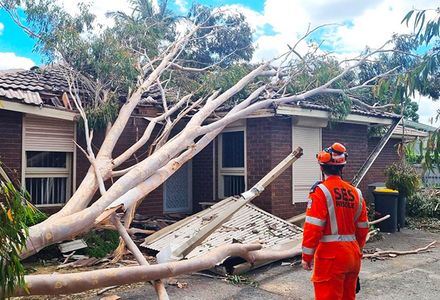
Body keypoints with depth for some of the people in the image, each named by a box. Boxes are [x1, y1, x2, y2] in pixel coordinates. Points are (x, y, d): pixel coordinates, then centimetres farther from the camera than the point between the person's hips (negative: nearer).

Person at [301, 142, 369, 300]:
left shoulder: (320, 191, -13)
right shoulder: (356, 192, 7)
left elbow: (313, 228, -17)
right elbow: (362, 228, 13)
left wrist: (307, 256, -8)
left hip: (331, 257, -7)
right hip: (353, 255, 7)